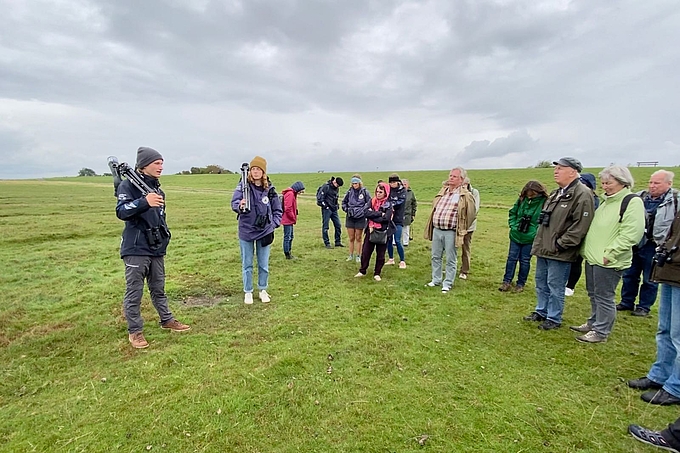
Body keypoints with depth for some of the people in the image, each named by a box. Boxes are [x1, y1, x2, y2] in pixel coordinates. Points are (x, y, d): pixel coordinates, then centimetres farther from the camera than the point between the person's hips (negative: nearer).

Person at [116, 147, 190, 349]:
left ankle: (167, 320, 31)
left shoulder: (156, 187, 13)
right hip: (136, 249, -7)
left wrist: (164, 236, 15)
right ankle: (135, 331, 16)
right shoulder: (128, 185, -8)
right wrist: (144, 202, -36)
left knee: (158, 288, 18)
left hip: (157, 248, 7)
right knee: (134, 291, 3)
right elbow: (121, 211, -22)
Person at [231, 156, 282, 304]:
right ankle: (247, 292, 28)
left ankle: (263, 290, 32)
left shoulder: (269, 188, -3)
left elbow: (278, 209, 6)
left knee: (263, 264, 13)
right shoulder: (243, 185, -8)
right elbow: (234, 202, -16)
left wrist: (274, 224, -4)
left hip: (265, 231, 1)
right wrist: (240, 205, -38)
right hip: (246, 231, -1)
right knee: (247, 264, 11)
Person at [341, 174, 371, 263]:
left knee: (358, 238, 8)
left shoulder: (364, 192, -7)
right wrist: (346, 209, 0)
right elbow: (344, 202, 15)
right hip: (350, 217, 3)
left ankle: (358, 256, 20)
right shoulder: (349, 192, 2)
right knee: (351, 238, 10)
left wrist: (363, 209, -13)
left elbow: (370, 202, -2)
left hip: (360, 218, -2)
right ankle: (351, 255, 21)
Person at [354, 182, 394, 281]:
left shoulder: (389, 204, -5)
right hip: (371, 230, 3)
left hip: (382, 232, -3)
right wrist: (379, 213, -19)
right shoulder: (372, 201, 4)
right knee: (365, 251, 8)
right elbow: (366, 213, -11)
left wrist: (372, 215, -13)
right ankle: (362, 271, 25)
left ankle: (377, 273, 23)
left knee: (380, 254, 8)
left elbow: (386, 218, -19)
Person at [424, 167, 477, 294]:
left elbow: (471, 214, -1)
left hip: (451, 232, -6)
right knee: (435, 257, 15)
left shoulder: (465, 195, -7)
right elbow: (434, 205, 26)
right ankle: (436, 280, 29)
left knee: (450, 260, 4)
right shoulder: (443, 190, 11)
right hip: (436, 230, 6)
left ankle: (447, 284, 15)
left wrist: (462, 229, 5)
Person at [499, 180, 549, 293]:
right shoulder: (521, 199, 0)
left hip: (530, 238, -3)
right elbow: (512, 213, 11)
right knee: (512, 258, 7)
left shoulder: (544, 202, -12)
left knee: (525, 261, 9)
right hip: (516, 236, 3)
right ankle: (506, 282, 15)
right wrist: (513, 226, 1)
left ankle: (521, 284, 23)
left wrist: (536, 232, -18)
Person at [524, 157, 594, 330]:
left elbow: (580, 226, -23)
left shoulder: (582, 194, -16)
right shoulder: (556, 193, 14)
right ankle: (541, 311, 35)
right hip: (544, 249, 9)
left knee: (555, 287, 4)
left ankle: (554, 319, 19)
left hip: (559, 253, -9)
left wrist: (560, 244, -20)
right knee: (541, 283, 19)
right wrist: (539, 243, 15)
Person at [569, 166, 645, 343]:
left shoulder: (632, 202, -11)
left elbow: (631, 234, -20)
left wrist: (609, 254, -20)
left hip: (608, 262, -9)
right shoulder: (606, 201, 15)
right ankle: (593, 323, 33)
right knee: (593, 294, 18)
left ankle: (601, 332, 13)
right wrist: (586, 249, 14)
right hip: (592, 258, 9)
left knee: (604, 297, 1)